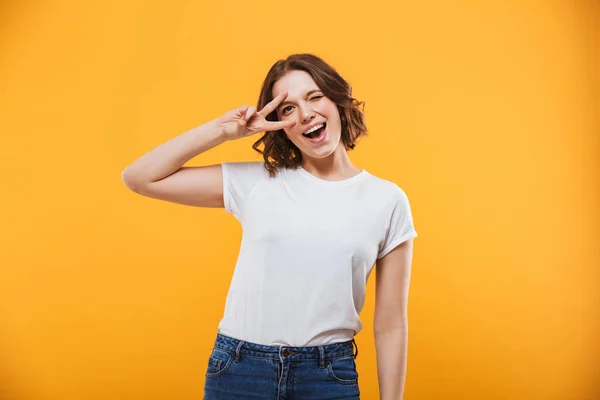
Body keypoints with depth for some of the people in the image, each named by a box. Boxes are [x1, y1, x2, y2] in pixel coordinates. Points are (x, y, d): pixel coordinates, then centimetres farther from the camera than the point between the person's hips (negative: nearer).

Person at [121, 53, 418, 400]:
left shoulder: (388, 201, -2)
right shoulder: (255, 183, -1)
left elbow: (391, 326, 0)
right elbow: (140, 178, -1)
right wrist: (222, 130, -6)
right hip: (239, 371, 1)